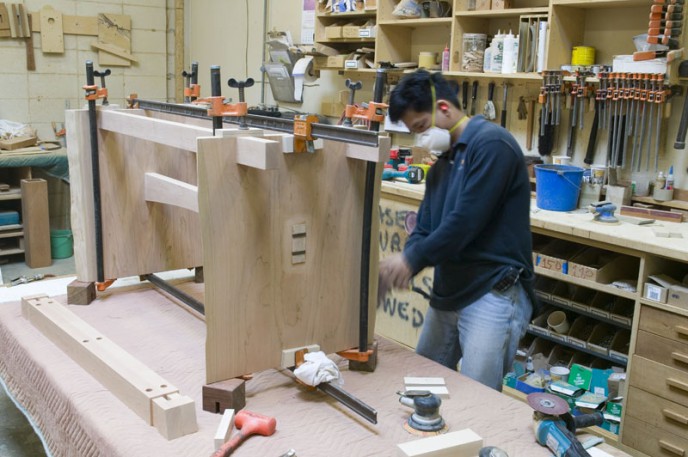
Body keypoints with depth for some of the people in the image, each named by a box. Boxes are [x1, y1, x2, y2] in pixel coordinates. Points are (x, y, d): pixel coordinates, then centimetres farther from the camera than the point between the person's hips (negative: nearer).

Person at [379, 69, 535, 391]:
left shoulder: (491, 144, -14)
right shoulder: (442, 164, 16)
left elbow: (465, 221, -21)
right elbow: (424, 228, 13)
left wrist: (412, 259, -13)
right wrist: (401, 264, -6)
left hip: (494, 294, -9)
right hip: (446, 294, 10)